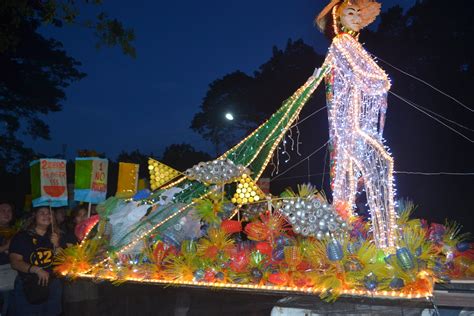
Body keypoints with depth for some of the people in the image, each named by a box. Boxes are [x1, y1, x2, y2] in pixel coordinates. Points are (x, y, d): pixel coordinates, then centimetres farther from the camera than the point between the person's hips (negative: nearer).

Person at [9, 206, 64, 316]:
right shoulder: (21, 237, -3)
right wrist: (37, 270, -22)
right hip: (27, 286, -3)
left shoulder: (55, 237, 8)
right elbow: (15, 262, -11)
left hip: (52, 286, 3)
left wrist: (56, 245, -11)